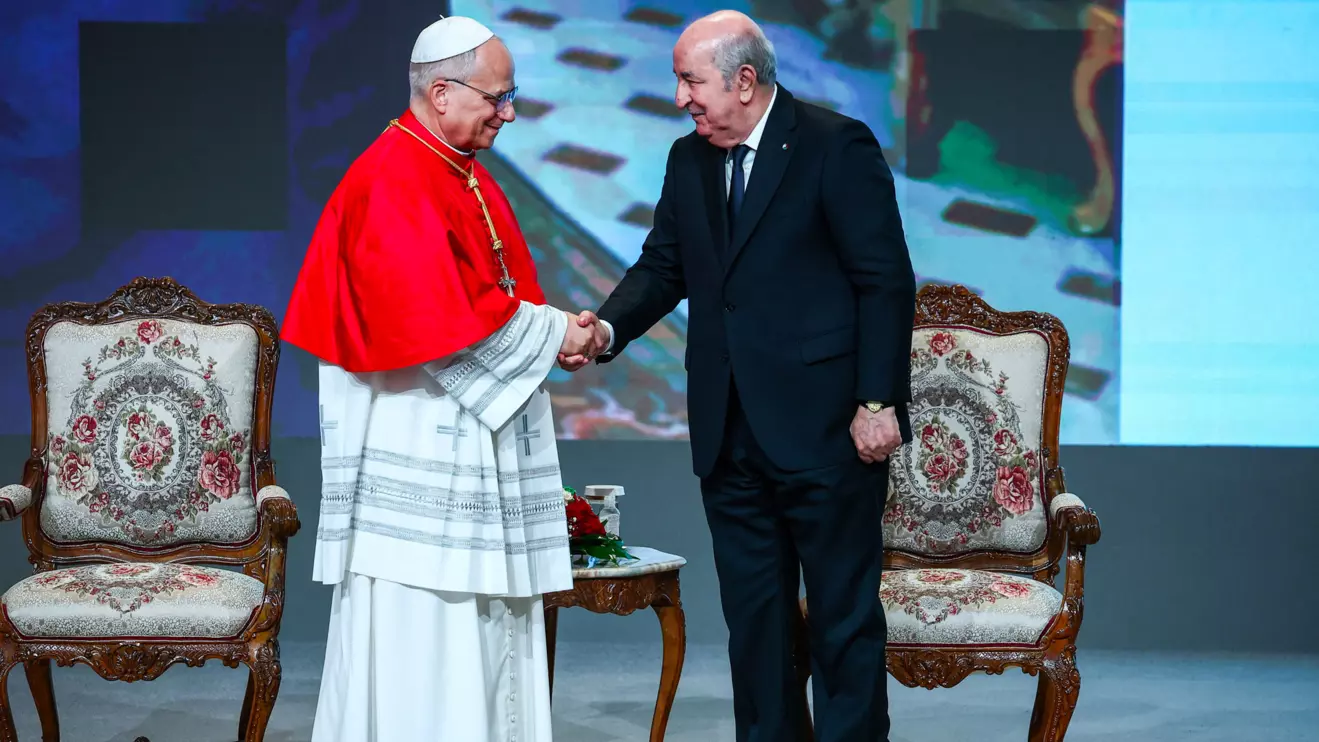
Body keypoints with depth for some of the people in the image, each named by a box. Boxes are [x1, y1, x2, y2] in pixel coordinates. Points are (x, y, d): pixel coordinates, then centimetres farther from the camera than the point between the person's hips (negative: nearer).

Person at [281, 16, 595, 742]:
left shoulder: (468, 178, 15)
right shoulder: (393, 184, -15)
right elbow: (434, 321, -22)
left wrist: (553, 327, 3)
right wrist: (547, 333, -14)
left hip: (470, 439, 10)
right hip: (417, 444, -10)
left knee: (482, 620, 9)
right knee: (418, 624, -7)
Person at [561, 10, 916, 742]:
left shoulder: (836, 146, -8)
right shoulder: (688, 159, 11)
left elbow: (886, 282, -10)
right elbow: (663, 268, 10)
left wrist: (879, 402, -15)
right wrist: (607, 329, -10)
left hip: (822, 429, -6)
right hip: (730, 433, 6)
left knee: (844, 612, 2)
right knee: (752, 615, 11)